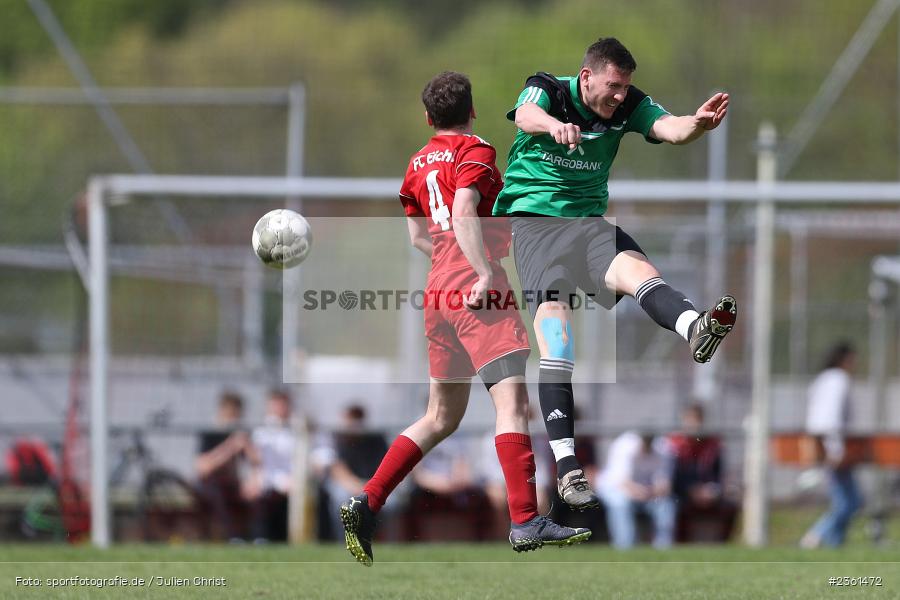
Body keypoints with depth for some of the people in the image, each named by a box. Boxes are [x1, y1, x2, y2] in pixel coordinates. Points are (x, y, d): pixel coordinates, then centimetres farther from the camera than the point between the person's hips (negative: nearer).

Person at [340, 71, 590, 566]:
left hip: (439, 291, 8)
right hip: (478, 290, -8)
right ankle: (525, 522, -24)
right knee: (512, 401, -14)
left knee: (441, 417, 15)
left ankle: (365, 506, 10)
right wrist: (485, 272, -26)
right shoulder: (475, 152, -3)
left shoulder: (418, 163, 20)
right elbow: (464, 213, -19)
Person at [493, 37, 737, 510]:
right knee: (553, 311, -22)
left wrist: (697, 124, -40)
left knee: (635, 268, -29)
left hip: (588, 219, 3)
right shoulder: (547, 91, -7)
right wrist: (555, 125, -55)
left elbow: (667, 128, -15)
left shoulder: (628, 106, 3)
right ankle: (565, 462, -30)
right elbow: (526, 115, -30)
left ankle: (695, 328, -63)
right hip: (533, 218, -3)